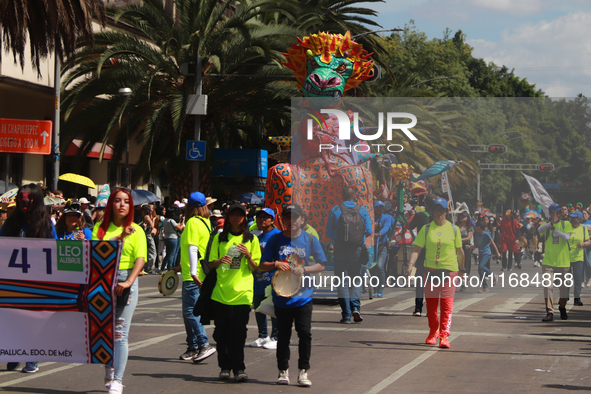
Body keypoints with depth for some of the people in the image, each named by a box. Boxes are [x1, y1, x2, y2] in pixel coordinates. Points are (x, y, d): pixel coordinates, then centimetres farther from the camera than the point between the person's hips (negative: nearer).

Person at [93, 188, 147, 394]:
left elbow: (140, 259, -8)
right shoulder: (100, 228, 10)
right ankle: (109, 374, 23)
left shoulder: (136, 230, 3)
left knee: (120, 333, -7)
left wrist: (128, 282, -23)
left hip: (126, 280, -3)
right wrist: (114, 240, -10)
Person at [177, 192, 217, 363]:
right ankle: (193, 347, 16)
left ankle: (204, 345, -15)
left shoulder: (193, 222, -11)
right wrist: (182, 266, 31)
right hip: (202, 274, 9)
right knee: (190, 311, 13)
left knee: (189, 311, -10)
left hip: (192, 277, -9)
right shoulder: (206, 222, 15)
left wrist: (193, 272, -26)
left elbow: (193, 248, -19)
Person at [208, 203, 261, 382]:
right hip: (221, 292, 2)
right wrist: (220, 261, -10)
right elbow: (211, 264, 11)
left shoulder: (251, 239, 8)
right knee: (221, 332, 2)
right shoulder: (219, 238, 11)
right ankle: (225, 367, 12)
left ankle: (238, 368, 1)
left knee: (238, 333, -5)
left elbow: (255, 268, 6)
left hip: (242, 292, -2)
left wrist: (248, 256, -13)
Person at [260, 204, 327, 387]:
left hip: (303, 296, -1)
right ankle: (283, 371, 17)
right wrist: (275, 264, -13)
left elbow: (321, 265, 5)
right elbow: (263, 265, 7)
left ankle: (303, 372, 3)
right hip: (281, 296, 1)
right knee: (283, 335, 7)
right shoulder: (275, 240, 5)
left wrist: (304, 269, -11)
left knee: (305, 333, -6)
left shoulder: (310, 240, 4)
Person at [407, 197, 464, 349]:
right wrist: (411, 264, -16)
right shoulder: (426, 229, 4)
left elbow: (460, 251, 13)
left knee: (447, 304, -9)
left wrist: (462, 270, 17)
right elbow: (417, 249, -1)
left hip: (449, 269, -2)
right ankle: (433, 331, 27)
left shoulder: (453, 229, 4)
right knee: (431, 303, 9)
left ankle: (444, 335, -11)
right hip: (430, 269, 2)